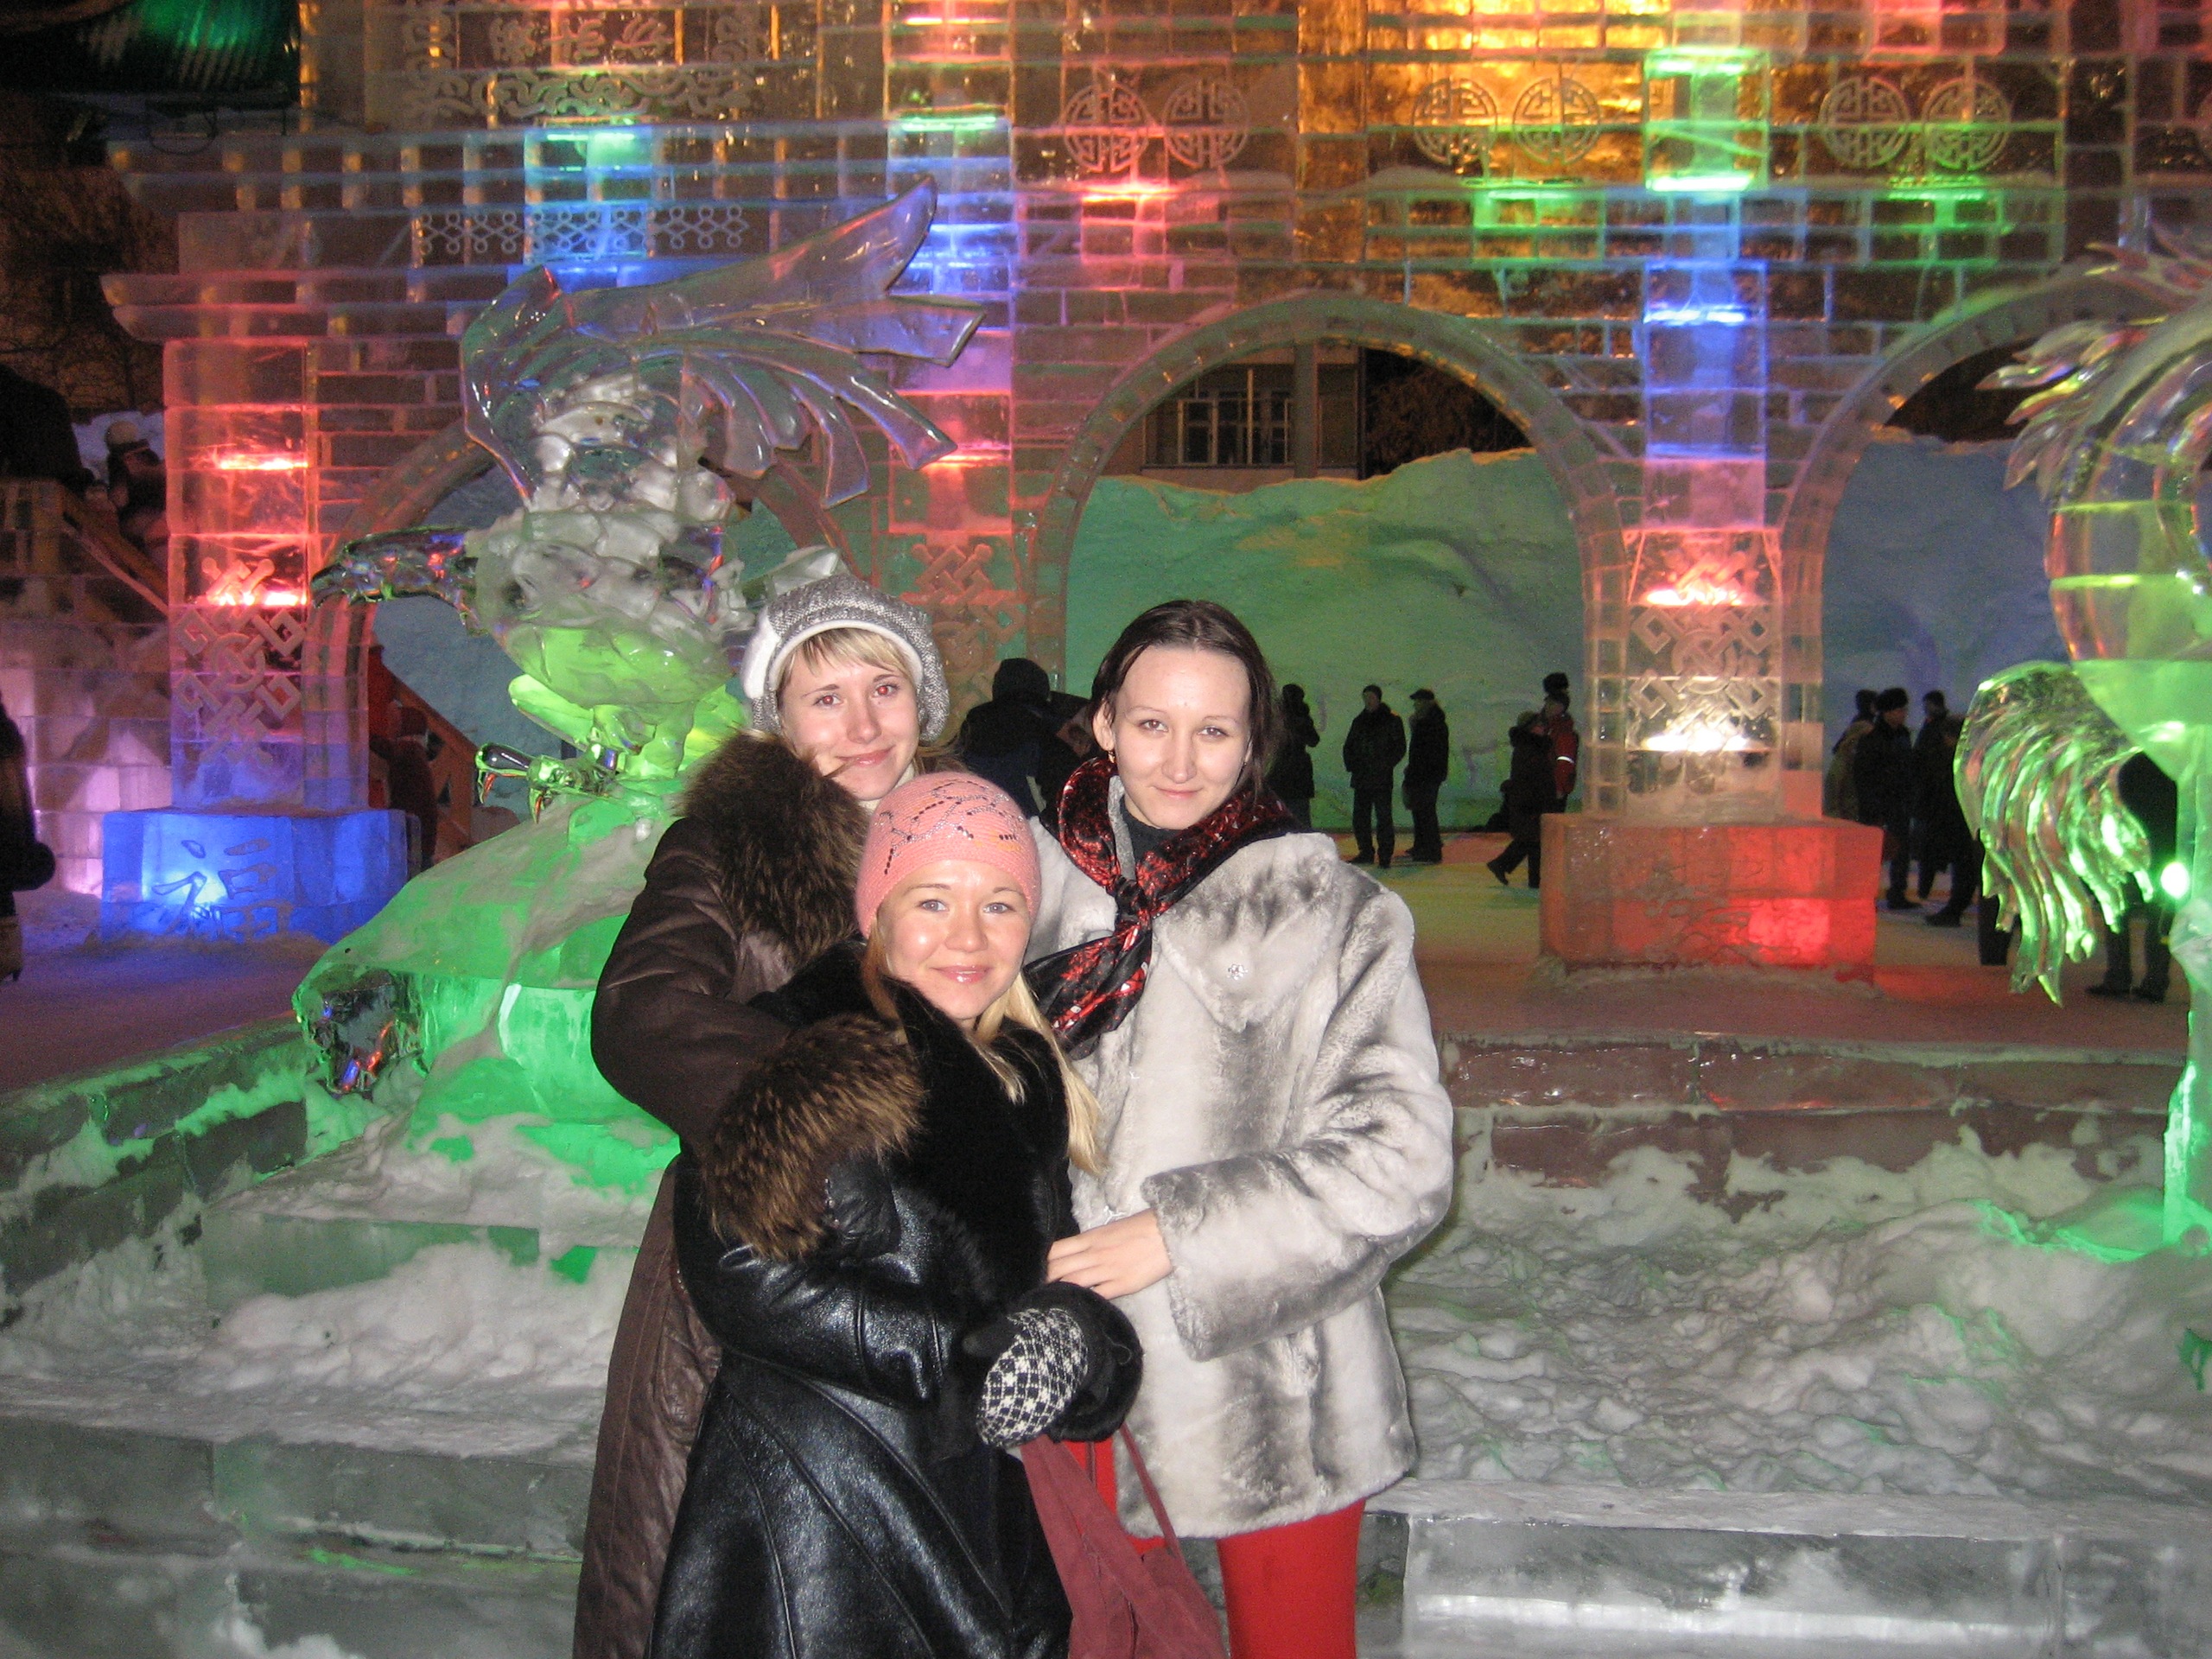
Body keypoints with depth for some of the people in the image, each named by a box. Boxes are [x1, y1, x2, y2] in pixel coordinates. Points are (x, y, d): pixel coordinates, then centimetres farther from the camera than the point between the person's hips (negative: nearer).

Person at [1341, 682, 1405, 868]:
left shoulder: (1392, 721, 0)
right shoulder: (1359, 721, 15)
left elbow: (1400, 748, -2)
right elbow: (1349, 746, 21)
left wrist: (1384, 766, -11)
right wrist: (1351, 765, 5)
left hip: (1382, 779, -6)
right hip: (1361, 778, 6)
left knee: (1383, 817, -6)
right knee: (1360, 817, 7)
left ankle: (1385, 856, -3)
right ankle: (1366, 853, 18)